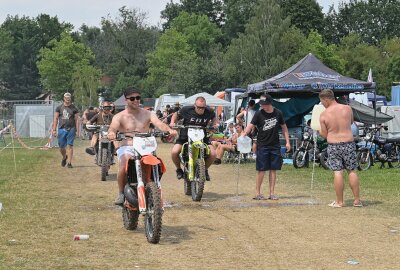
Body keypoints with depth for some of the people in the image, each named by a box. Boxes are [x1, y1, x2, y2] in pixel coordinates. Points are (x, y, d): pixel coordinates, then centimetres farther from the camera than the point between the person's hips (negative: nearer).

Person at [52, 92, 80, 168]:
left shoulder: (74, 108, 4)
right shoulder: (59, 108, 8)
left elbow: (77, 120, 3)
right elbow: (55, 119, 8)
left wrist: (77, 130, -4)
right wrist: (54, 130, 1)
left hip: (71, 129, -2)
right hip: (61, 129, 2)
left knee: (70, 146, -5)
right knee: (61, 147, 6)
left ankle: (69, 162, -1)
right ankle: (64, 157, 35)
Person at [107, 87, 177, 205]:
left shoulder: (148, 114, 10)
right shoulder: (119, 116, 6)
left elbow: (159, 123, -8)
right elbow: (113, 127, -13)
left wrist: (169, 130, -30)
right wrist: (111, 133, -39)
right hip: (126, 147, -1)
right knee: (123, 166, -32)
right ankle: (121, 193, -10)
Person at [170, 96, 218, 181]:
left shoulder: (209, 112, -10)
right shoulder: (187, 110, -16)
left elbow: (213, 117, 14)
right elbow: (176, 114, 4)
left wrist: (214, 124, -4)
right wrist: (172, 122, -13)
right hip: (185, 136, -1)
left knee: (213, 154, -19)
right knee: (174, 152, -25)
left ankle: (205, 169, 13)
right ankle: (179, 169, 7)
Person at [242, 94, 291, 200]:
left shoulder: (278, 113, 3)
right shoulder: (259, 114, -4)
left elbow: (284, 127, 12)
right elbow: (251, 125, -12)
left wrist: (287, 141, 8)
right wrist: (244, 134, -31)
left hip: (275, 146, 2)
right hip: (262, 146, -2)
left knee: (273, 170, 5)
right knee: (261, 170, -2)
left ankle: (272, 193, 12)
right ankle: (258, 192, 7)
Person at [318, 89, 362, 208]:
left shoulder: (323, 115, -8)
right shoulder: (347, 108, -1)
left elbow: (324, 134, -1)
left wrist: (317, 129, 18)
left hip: (333, 145, -2)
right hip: (349, 143, 2)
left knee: (337, 172, 2)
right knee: (352, 171, 9)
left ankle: (339, 201, 7)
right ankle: (357, 200, 11)